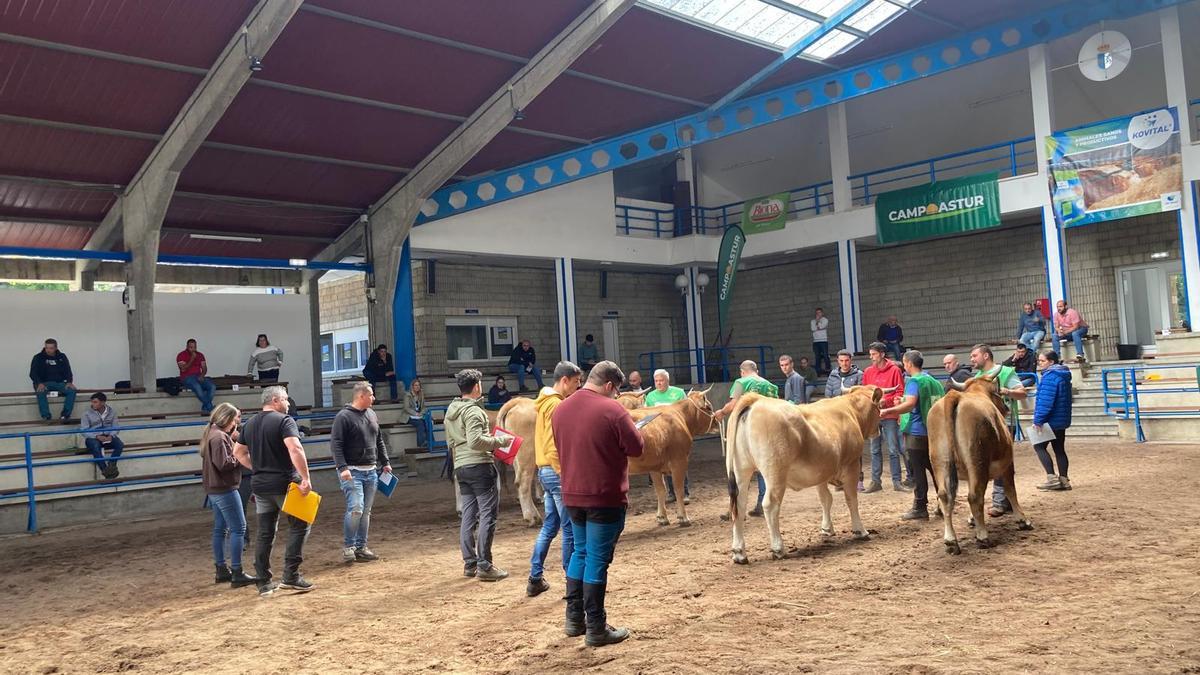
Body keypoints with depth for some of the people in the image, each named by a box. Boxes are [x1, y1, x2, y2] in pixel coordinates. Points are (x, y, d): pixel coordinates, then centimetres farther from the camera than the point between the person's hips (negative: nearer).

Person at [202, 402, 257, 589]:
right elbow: (223, 463, -24)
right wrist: (239, 458, -10)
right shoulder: (219, 437, -18)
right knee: (238, 528, -8)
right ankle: (237, 574, -9)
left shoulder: (211, 434, 14)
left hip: (214, 489, 11)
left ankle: (221, 570, 22)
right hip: (225, 489, -11)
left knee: (220, 529, 15)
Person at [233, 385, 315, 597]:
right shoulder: (284, 421, -11)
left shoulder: (249, 424, 12)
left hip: (260, 485, 7)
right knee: (299, 525, 5)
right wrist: (305, 479, -24)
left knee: (265, 534, 11)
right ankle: (290, 577, 0)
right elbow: (295, 449, -25)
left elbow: (238, 452, 21)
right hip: (284, 484, -7)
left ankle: (264, 583, 14)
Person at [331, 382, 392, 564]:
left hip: (371, 471, 7)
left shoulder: (371, 414, 13)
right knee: (356, 508, -15)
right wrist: (342, 467, -23)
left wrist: (385, 462, 18)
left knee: (366, 510, 8)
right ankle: (348, 546, -1)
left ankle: (361, 547, 15)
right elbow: (335, 444, -14)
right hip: (352, 471, -7)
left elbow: (379, 441, 22)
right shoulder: (344, 416, -9)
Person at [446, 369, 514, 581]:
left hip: (460, 467, 9)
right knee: (488, 514, -5)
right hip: (479, 465, -9)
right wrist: (499, 440, -12)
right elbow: (475, 441, -24)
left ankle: (469, 563, 15)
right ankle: (484, 566, -7)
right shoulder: (473, 410, -13)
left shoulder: (451, 411, 16)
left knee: (469, 515, 12)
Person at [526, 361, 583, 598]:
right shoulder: (556, 405, -16)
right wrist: (565, 477, -21)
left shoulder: (547, 401, 15)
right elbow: (554, 447, -22)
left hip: (546, 471, 10)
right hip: (557, 471, -10)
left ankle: (535, 579, 19)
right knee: (570, 528, -1)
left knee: (550, 525, 15)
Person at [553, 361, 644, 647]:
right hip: (605, 497, -6)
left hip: (572, 495, 7)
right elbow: (636, 448, -9)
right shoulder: (612, 409, -16)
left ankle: (574, 619, 26)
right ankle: (596, 629, 9)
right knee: (597, 559, 1)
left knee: (580, 552, 20)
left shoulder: (560, 410, 5)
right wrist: (632, 429, 10)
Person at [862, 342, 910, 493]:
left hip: (889, 415, -4)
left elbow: (900, 392, -5)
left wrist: (885, 401, -17)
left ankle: (897, 481, 6)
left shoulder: (894, 370, -3)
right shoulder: (868, 372, 9)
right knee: (875, 450, 8)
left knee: (893, 450, 0)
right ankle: (875, 481, 12)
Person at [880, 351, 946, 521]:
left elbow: (910, 404, -26)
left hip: (916, 432, -8)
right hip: (933, 431, 8)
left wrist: (888, 411, -31)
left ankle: (920, 508, 1)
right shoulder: (933, 381, 14)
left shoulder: (914, 381, -11)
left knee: (918, 470, -3)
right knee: (934, 468, 14)